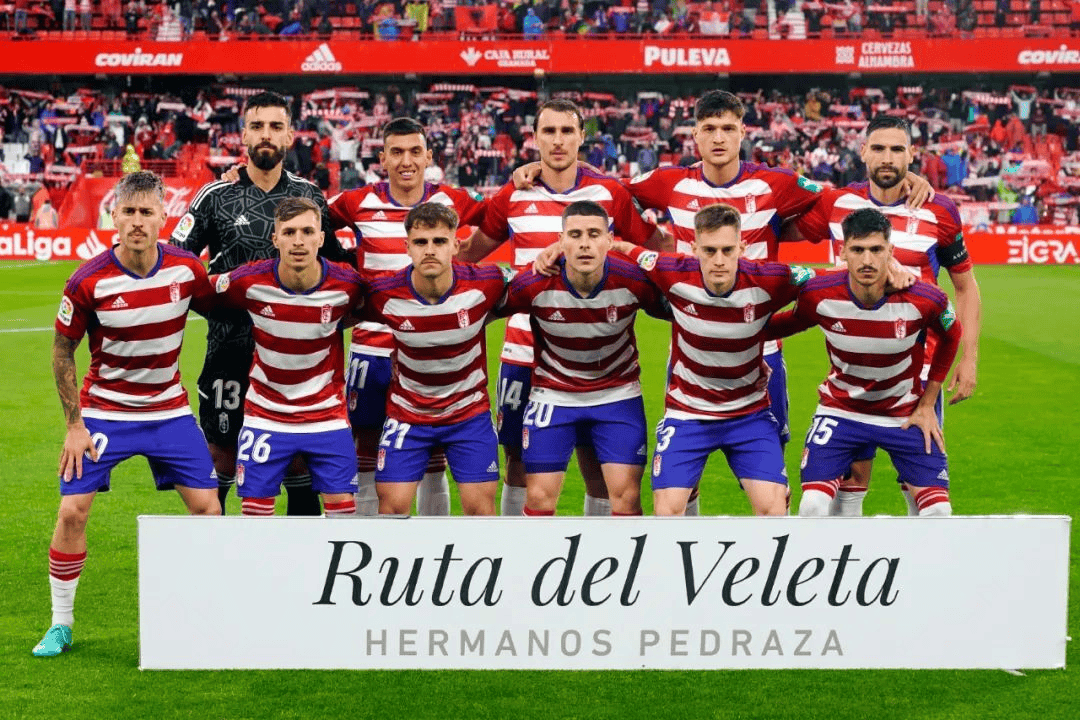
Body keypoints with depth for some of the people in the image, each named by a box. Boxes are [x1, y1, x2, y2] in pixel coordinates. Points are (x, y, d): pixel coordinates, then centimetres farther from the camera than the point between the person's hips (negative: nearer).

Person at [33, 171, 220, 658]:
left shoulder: (187, 269, -11)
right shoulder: (89, 281, -16)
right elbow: (62, 351, -5)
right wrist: (74, 425, -7)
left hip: (170, 409, 2)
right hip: (103, 411, -2)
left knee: (207, 505, -2)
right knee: (72, 510, -8)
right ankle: (61, 624, 10)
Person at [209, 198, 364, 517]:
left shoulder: (347, 284, -15)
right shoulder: (247, 282, -17)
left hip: (327, 415, 0)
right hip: (265, 415, 0)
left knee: (342, 503, 0)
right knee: (255, 508, 3)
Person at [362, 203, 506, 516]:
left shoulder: (485, 284, -18)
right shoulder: (384, 295, -19)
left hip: (470, 412, 0)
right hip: (406, 414, 0)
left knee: (480, 505, -1)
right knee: (392, 505, -3)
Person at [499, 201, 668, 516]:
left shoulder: (635, 281, -21)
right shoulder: (534, 284, -22)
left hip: (619, 394, 0)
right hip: (552, 395, 0)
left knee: (627, 497, -4)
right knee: (539, 498, 0)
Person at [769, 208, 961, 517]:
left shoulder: (924, 299, -22)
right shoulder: (818, 295, -22)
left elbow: (951, 336, 1)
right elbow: (793, 321, 3)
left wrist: (927, 405, 2)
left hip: (906, 413, 1)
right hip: (840, 409, 0)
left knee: (938, 510, -5)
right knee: (813, 506, -16)